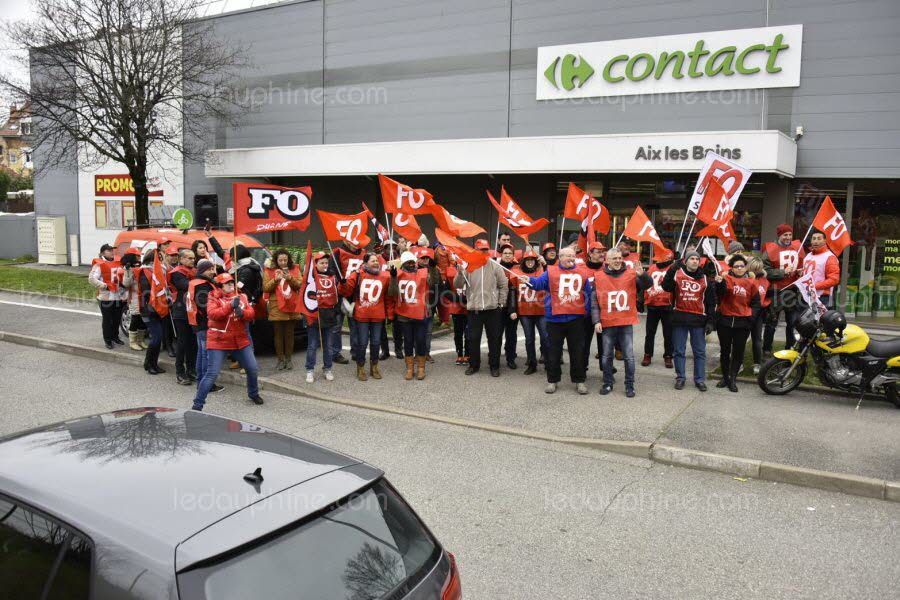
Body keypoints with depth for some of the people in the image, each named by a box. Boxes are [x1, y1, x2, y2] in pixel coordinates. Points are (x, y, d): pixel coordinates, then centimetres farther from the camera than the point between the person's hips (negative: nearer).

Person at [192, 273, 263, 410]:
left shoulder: (241, 297, 7)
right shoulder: (214, 298, -6)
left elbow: (251, 314, -1)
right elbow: (212, 314, -23)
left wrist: (242, 312, -23)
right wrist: (230, 305, -32)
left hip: (240, 340, 5)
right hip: (219, 341, -5)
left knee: (253, 369, 10)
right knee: (212, 373, -9)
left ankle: (253, 394, 36)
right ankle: (197, 404, 1)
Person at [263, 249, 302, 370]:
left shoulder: (295, 269, 8)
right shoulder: (269, 271, 4)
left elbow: (299, 285, 1)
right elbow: (265, 288, -2)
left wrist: (290, 278, -16)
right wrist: (275, 280, -16)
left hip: (291, 306, 1)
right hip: (276, 308, -1)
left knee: (289, 334, 6)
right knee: (278, 334, 2)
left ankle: (289, 359, 14)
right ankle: (281, 360, 8)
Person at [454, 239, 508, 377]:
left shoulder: (496, 267, 1)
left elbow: (504, 285, 4)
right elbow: (457, 285, -4)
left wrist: (501, 303, 1)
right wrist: (460, 272, -20)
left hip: (492, 309, 0)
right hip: (474, 309, 0)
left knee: (494, 338, 7)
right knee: (473, 338, 7)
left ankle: (494, 365, 18)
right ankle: (473, 364, 21)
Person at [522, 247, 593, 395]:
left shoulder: (583, 272, 8)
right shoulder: (550, 271, 3)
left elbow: (588, 293, 10)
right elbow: (539, 283, -9)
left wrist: (587, 311, 4)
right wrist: (529, 280, -31)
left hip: (576, 318, 1)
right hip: (555, 319, -1)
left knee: (577, 351, 8)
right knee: (554, 350, 7)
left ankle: (579, 380, 19)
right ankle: (552, 380, 18)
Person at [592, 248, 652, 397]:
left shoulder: (631, 274, 1)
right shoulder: (599, 276, 0)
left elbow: (649, 284, -5)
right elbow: (594, 301, 0)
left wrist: (642, 274, -26)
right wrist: (596, 321, -7)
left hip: (626, 324, 0)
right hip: (607, 324, 0)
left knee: (629, 356, 3)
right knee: (607, 356, 9)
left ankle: (629, 385, 15)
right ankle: (608, 383, 23)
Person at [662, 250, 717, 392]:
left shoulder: (704, 278, 6)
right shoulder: (677, 274, 1)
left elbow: (711, 301, 8)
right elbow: (666, 287, -17)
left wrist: (710, 321, 2)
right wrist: (673, 268, -24)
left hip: (698, 319, 1)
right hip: (679, 318, -1)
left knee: (700, 352, 7)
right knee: (679, 351, 6)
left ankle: (700, 379, 16)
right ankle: (680, 378, 17)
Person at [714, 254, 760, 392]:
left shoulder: (751, 283, 5)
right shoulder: (726, 279, -4)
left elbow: (756, 302, 14)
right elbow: (721, 293, -25)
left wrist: (751, 315, -2)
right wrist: (719, 282, -45)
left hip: (743, 322, 1)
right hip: (725, 320, -1)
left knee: (738, 352, 4)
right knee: (725, 350, 10)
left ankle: (733, 379, 12)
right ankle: (725, 377, 23)